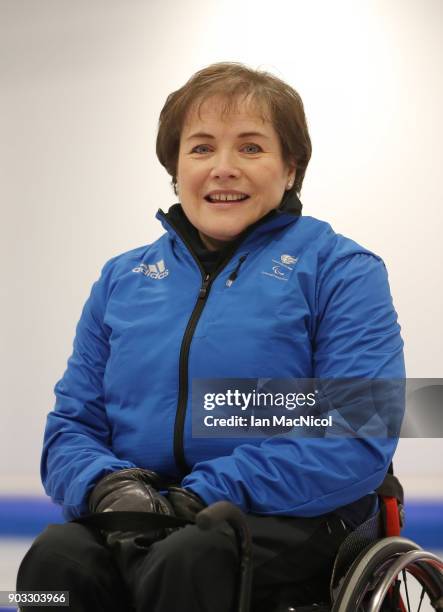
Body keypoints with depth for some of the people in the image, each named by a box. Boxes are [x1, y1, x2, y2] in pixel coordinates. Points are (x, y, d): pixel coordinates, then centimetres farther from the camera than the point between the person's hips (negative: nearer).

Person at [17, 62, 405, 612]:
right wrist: (107, 485, -10)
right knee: (56, 555, -30)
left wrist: (202, 499, -18)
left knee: (186, 561, -36)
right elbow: (71, 426, 16)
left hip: (286, 521, -3)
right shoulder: (122, 278, 19)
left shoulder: (339, 270, 3)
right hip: (137, 522, 4)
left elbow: (357, 440, -10)